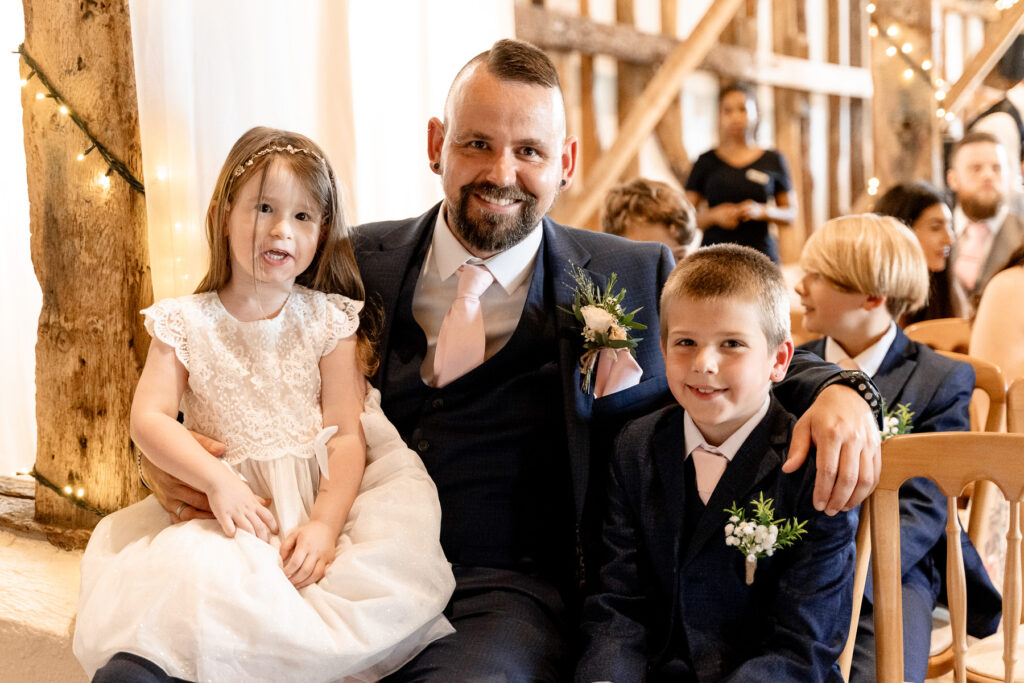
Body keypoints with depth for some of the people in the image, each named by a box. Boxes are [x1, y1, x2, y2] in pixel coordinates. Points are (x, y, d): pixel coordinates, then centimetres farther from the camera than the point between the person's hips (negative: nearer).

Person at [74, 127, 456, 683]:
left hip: (319, 498, 1)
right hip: (226, 510, -1)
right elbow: (148, 418, -4)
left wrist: (325, 522, -18)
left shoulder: (329, 321, 5)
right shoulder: (187, 322, 6)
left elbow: (347, 435, -2)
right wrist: (217, 479, -20)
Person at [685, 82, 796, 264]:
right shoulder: (706, 162, 8)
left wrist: (762, 211, -6)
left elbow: (791, 213, 12)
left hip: (761, 255, 1)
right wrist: (714, 215, -10)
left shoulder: (773, 160, 10)